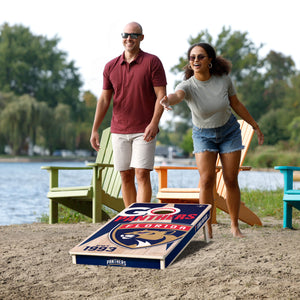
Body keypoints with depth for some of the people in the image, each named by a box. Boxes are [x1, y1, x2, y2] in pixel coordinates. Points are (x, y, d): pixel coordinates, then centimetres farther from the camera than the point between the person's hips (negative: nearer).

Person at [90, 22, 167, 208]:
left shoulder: (152, 62, -1)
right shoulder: (111, 67, 10)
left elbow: (161, 95, -6)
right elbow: (104, 99, 12)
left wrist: (154, 123, -19)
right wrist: (95, 130, 6)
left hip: (144, 131, -4)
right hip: (119, 131, 4)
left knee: (142, 174, -11)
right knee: (126, 177, 6)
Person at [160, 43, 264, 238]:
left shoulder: (223, 79, -17)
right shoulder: (188, 86, -24)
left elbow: (236, 104, -1)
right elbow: (177, 95, -49)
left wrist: (255, 126, 7)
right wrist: (167, 99, -74)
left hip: (229, 132, 1)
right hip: (203, 135, -1)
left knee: (231, 180, 2)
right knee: (206, 180, -13)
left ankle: (235, 226, 17)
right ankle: (207, 229, -4)